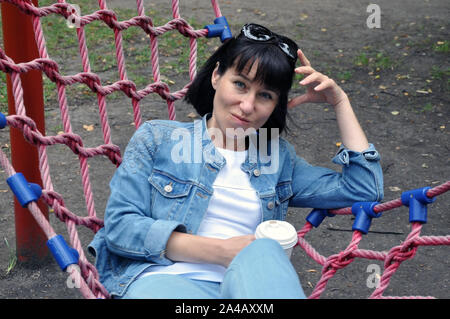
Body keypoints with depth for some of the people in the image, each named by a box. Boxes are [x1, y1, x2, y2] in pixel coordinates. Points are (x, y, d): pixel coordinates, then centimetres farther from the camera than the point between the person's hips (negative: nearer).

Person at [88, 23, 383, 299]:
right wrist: (220, 251, -8)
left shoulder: (279, 158, 23)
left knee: (262, 252, -35)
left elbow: (365, 189, 18)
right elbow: (119, 226, 3)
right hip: (164, 280, -3)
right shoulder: (158, 138, 14)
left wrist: (339, 101, 18)